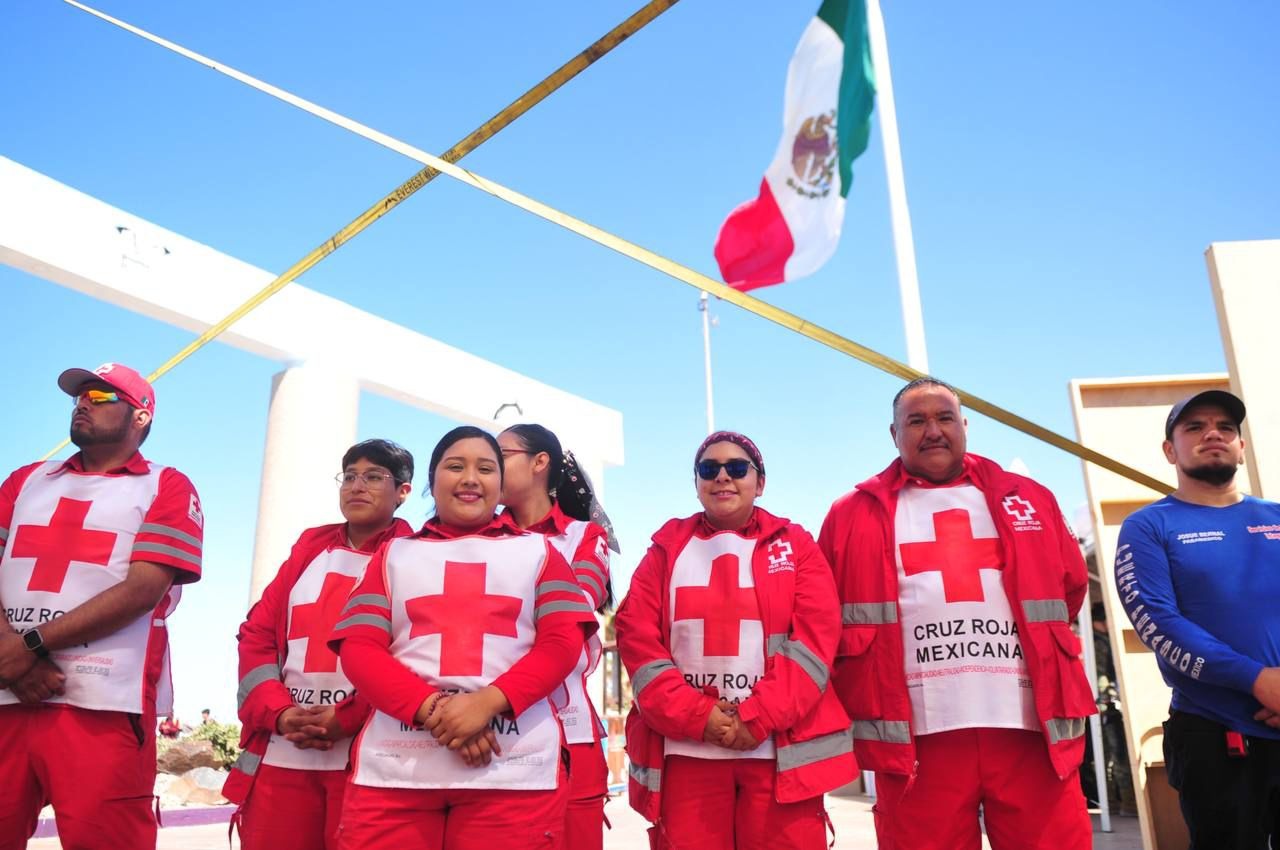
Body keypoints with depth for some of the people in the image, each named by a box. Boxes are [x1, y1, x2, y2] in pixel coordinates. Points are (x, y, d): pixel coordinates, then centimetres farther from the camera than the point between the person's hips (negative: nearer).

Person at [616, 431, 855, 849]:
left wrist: (759, 717, -12)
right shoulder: (667, 549, 11)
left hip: (780, 749, 0)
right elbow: (637, 635, 1)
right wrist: (695, 714, -11)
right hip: (686, 751, 1)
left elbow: (816, 636, -2)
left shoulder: (795, 544, 9)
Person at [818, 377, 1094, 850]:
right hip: (917, 733, -1)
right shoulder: (855, 516, 8)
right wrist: (860, 700, 5)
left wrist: (1042, 650, 15)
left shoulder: (1026, 499, 15)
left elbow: (1070, 585, 22)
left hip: (1031, 725, 2)